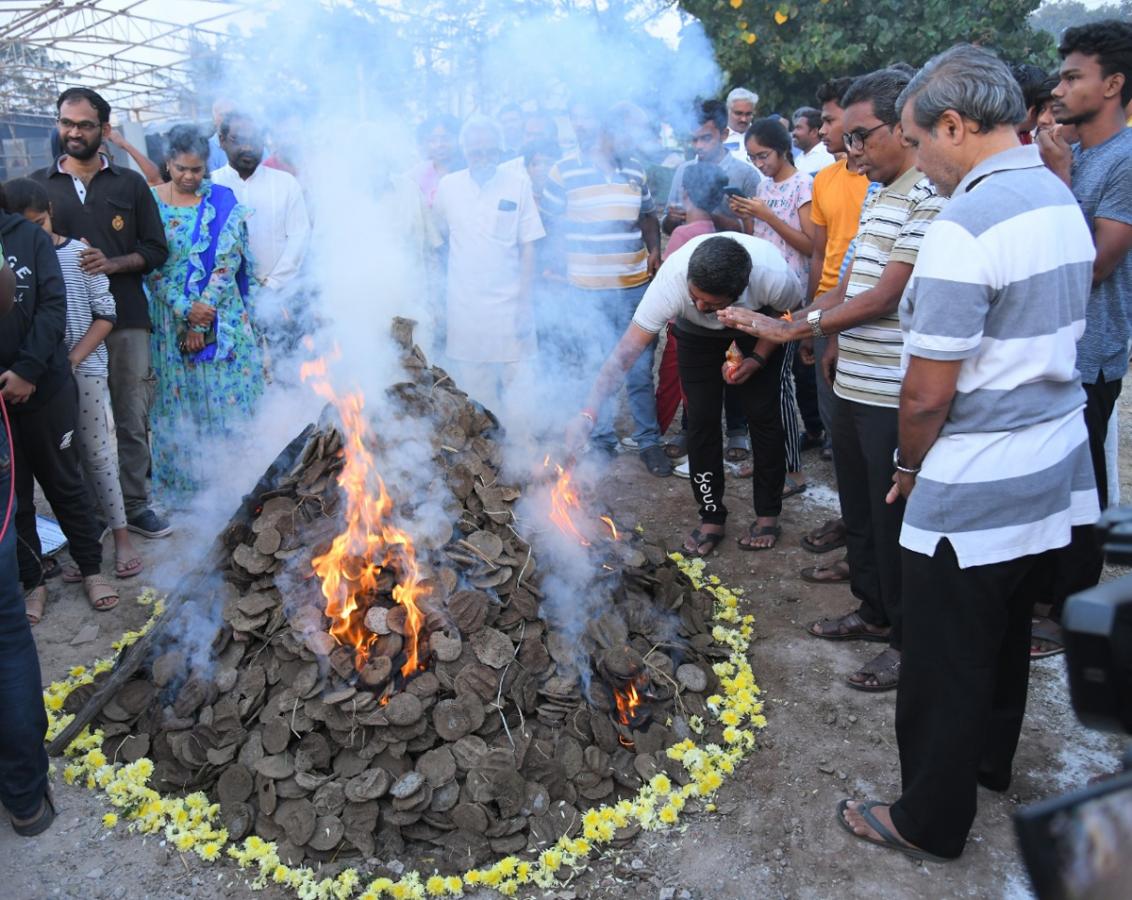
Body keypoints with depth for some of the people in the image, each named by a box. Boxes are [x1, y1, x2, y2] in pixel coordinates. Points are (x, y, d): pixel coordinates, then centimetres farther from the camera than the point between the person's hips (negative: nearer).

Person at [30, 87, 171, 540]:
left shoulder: (130, 184, 9)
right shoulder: (38, 185, 10)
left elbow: (156, 248, 7)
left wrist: (111, 264, -10)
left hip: (125, 320, 0)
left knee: (132, 420, 2)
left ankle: (135, 506, 12)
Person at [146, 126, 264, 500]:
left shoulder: (222, 201, -1)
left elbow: (228, 261, -8)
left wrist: (202, 321, -12)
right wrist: (186, 309, -16)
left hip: (222, 318, 0)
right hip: (171, 318, 0)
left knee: (228, 395, 3)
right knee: (180, 399, 7)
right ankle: (184, 481, 20)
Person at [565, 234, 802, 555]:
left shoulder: (774, 275, -40)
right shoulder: (672, 278, -41)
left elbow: (790, 314, -15)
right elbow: (627, 350, -42)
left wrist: (757, 359, -25)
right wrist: (589, 411, -50)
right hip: (697, 332, 1)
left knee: (763, 414, -6)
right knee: (701, 418, -6)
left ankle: (768, 514, 12)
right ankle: (712, 517, 10)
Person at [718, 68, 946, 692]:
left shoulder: (929, 197, -17)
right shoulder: (878, 196, 14)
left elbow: (886, 297, -22)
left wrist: (793, 329, -21)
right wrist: (833, 339, 10)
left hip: (894, 395, -9)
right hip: (853, 383, 9)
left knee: (893, 521, 2)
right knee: (857, 509, 20)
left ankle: (908, 640, 20)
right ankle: (873, 612, 38)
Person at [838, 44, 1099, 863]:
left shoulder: (965, 226, -22)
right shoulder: (1063, 203, 7)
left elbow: (927, 394, -22)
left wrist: (910, 465, -3)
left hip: (975, 490, -9)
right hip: (1057, 472, 9)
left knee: (945, 664, 7)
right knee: (1007, 632, 26)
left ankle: (930, 821, 25)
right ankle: (989, 758, 47)